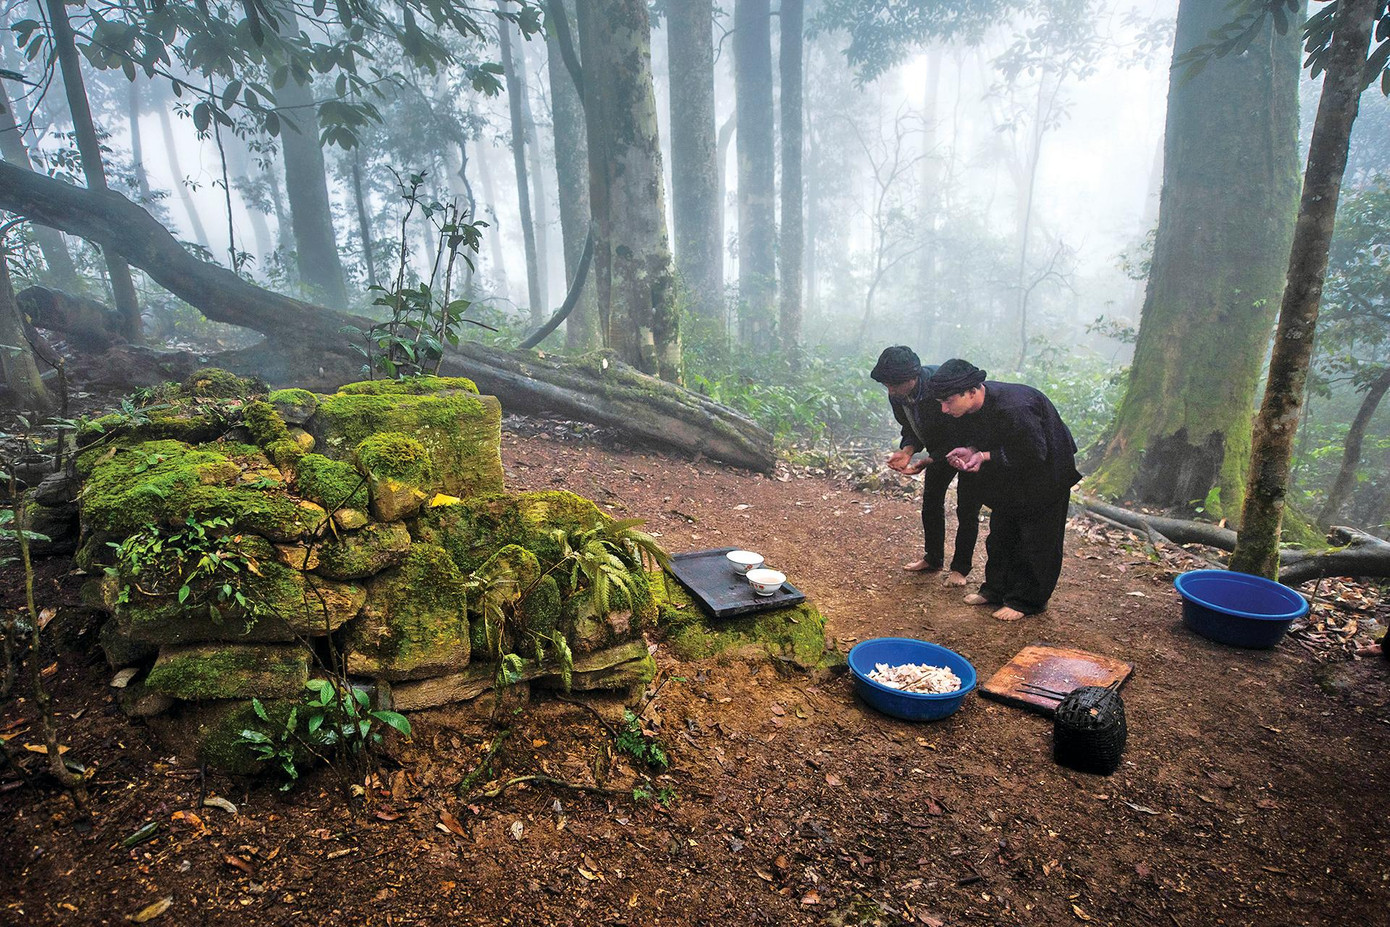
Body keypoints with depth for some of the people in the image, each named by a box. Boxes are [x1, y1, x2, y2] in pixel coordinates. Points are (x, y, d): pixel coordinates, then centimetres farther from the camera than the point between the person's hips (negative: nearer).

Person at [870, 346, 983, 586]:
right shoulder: (897, 396, -17)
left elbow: (960, 436, -30)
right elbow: (911, 429, -4)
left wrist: (928, 462, -35)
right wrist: (907, 450, -25)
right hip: (941, 448, 7)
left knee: (966, 509, -3)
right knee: (930, 502, 12)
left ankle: (961, 568, 12)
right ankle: (932, 559, 28)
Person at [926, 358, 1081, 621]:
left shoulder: (1014, 409, -40)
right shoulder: (973, 404, -15)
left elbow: (1035, 454, -30)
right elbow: (974, 435, 2)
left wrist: (986, 456, -31)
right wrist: (970, 450, -20)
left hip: (1045, 473, -8)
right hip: (1008, 474, 8)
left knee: (1037, 538, 2)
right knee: (1001, 533, 15)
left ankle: (1027, 601, 16)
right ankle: (997, 589, 30)